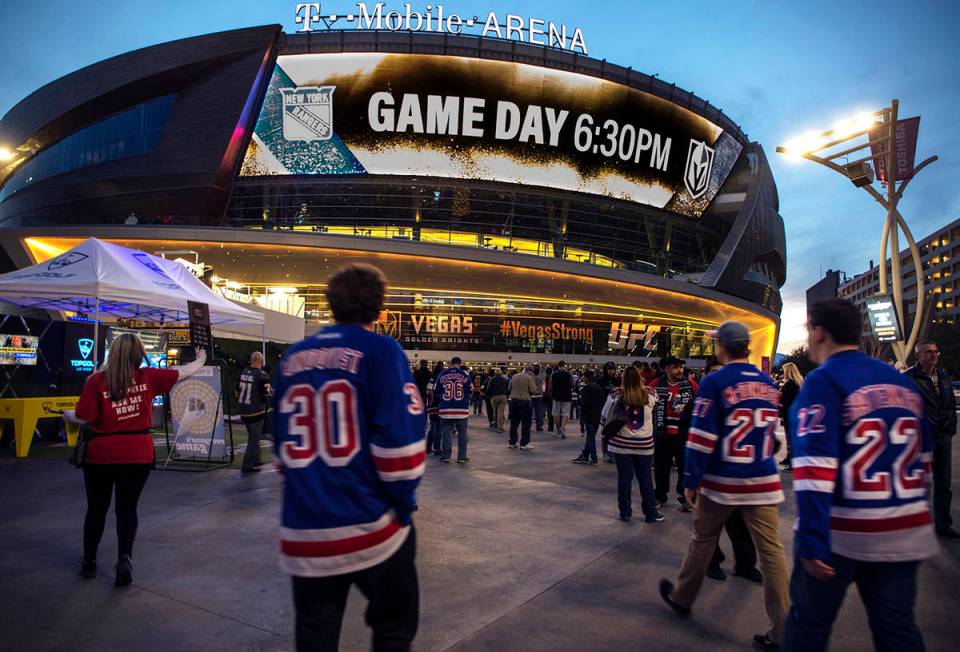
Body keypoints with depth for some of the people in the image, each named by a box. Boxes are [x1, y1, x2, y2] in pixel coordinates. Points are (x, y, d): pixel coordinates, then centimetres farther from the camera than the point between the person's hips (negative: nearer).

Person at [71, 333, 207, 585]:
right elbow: (182, 372, 9)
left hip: (101, 454, -1)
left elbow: (84, 418, -9)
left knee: (97, 508, 16)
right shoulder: (148, 377, -3)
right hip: (138, 454, 1)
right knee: (127, 508, 12)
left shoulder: (97, 380, -8)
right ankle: (125, 558, -3)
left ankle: (89, 563, 29)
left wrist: (68, 414, 14)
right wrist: (200, 360, 28)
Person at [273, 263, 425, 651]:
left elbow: (282, 443, 15)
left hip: (303, 532, 5)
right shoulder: (381, 350, -8)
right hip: (370, 527, -5)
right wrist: (403, 504, -3)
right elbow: (399, 440, -15)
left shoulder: (293, 358, 8)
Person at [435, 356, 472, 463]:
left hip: (446, 409, 1)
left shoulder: (442, 374, 2)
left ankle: (445, 456, 7)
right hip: (462, 409, -1)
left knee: (446, 432, 8)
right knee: (462, 433, 9)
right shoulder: (464, 374, -2)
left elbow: (436, 391, 7)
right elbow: (471, 389, 4)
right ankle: (462, 457, 10)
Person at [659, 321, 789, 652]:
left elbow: (701, 438, -14)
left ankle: (681, 599, 32)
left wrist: (690, 481, -6)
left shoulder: (714, 382, -12)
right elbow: (770, 431, 17)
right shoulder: (769, 384, 5)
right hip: (764, 482, 4)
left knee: (702, 541, 13)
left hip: (722, 482, -4)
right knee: (771, 550, 5)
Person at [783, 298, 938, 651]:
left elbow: (815, 468, -20)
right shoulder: (903, 382, 8)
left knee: (809, 624, 11)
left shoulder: (823, 380, -13)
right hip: (904, 532, 6)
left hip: (842, 532, -6)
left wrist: (812, 542, -19)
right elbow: (922, 458, 16)